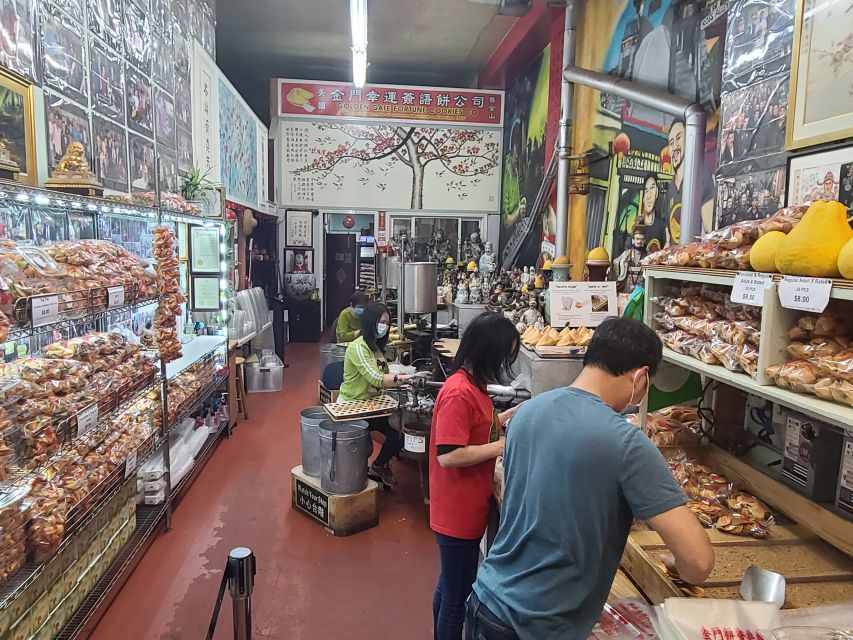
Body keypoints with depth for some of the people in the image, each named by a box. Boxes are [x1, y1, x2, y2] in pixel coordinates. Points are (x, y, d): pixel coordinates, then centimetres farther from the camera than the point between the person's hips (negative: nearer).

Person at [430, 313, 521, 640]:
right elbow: (449, 455, -28)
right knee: (458, 597, 8)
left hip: (465, 509, 10)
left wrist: (511, 415, 3)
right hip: (458, 514, -10)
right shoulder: (459, 393, -25)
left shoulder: (472, 385, 5)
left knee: (450, 587, 26)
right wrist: (504, 446, -23)